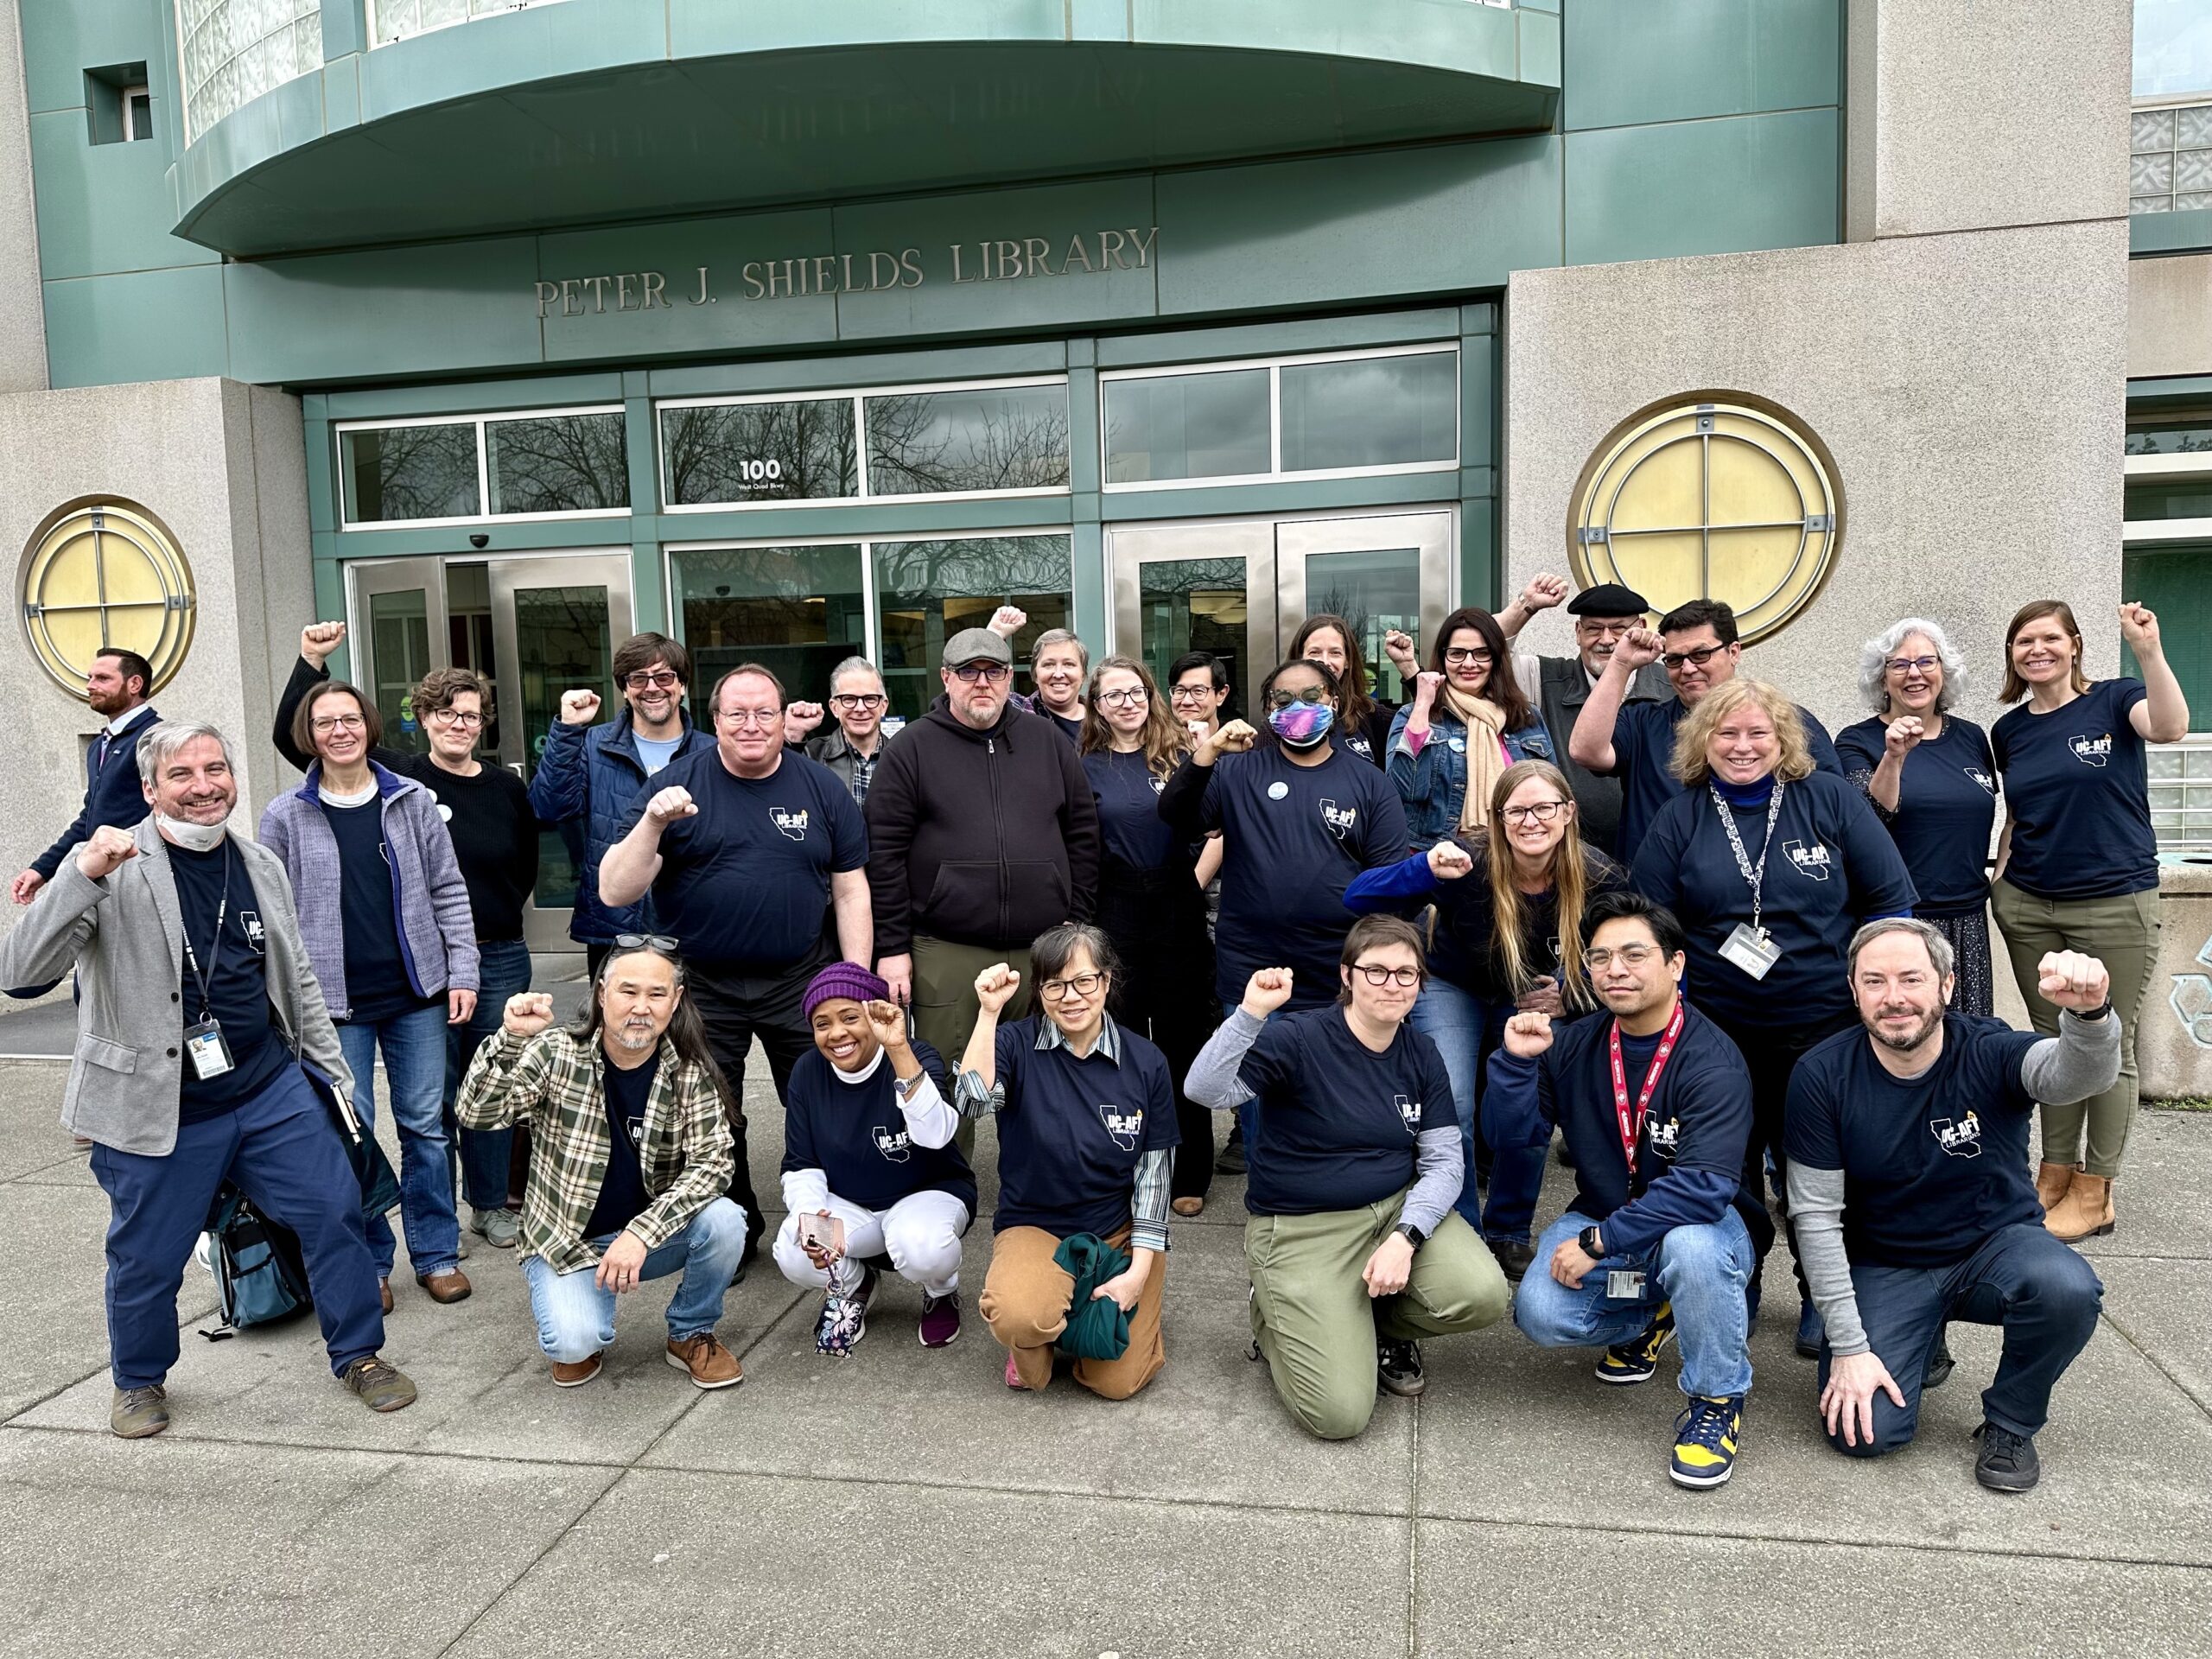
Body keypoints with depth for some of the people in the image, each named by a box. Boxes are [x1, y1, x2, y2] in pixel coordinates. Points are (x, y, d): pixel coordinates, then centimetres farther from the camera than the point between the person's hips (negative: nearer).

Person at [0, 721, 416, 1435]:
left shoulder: (262, 866, 5)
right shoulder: (113, 868, -11)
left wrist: (336, 1073, 16)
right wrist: (84, 875, -36)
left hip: (271, 1088, 4)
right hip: (159, 1109, -4)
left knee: (336, 1210, 2)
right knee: (147, 1259, 9)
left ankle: (359, 1355, 21)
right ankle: (139, 1382, 38)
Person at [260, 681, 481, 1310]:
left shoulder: (413, 802, 3)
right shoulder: (286, 817, 1)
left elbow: (448, 892, 5)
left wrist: (462, 973, -1)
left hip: (416, 995, 1)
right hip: (335, 1002, -1)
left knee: (426, 1125, 7)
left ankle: (437, 1253, 19)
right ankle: (367, 1263, 19)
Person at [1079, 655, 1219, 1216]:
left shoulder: (1182, 754, 6)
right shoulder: (1086, 765, 5)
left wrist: (1199, 879, -6)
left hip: (1177, 911, 0)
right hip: (1114, 916, 0)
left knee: (1183, 1040, 6)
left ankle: (1189, 1175, 17)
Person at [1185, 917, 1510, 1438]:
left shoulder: (1422, 1055, 3)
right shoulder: (1297, 1039, -15)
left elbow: (1444, 1161, 0)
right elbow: (1205, 1090, -28)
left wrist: (1405, 1237, -16)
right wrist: (1251, 1013, -41)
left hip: (1399, 1209, 5)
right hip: (1300, 1229, -5)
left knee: (1483, 1296, -23)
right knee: (1340, 1415, -16)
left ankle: (1379, 1323, 9)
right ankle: (1276, 1317, 16)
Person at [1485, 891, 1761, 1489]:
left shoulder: (1712, 1060, -19)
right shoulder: (1575, 1045, -2)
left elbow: (1703, 1182, -29)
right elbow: (1511, 1135, -1)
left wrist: (1599, 1244, -28)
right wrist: (1516, 1061, -19)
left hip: (1698, 1224, -4)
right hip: (1601, 1217, 4)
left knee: (1692, 1247, -39)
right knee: (1540, 1313, -22)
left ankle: (1717, 1402, -11)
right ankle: (1648, 1318, 14)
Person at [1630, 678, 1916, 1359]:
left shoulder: (1831, 801, -1)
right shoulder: (1677, 821, 0)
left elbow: (1889, 901, 2)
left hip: (1826, 1027, -1)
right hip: (1717, 1033, 1)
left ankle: (1823, 1299, 29)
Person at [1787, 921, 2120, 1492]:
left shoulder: (1988, 1053, -16)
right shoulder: (1822, 1075, -15)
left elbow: (2079, 1073, -40)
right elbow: (1816, 1214, -12)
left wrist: (2089, 1013, -64)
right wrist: (1848, 1346, -15)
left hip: (1996, 1245, 0)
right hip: (1885, 1267, 0)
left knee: (2069, 1291, -33)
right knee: (1864, 1432, -16)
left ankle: (2010, 1423, -2)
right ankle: (1920, 1344, 20)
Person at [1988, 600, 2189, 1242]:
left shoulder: (2113, 700, -4)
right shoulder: (2009, 731, 9)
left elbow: (2170, 726, -26)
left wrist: (2149, 651, -36)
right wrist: (2000, 879, 7)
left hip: (2115, 906, -4)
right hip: (2030, 909, 4)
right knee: (2053, 1042, 12)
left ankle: (2094, 1194, 13)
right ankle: (2055, 1173, 23)